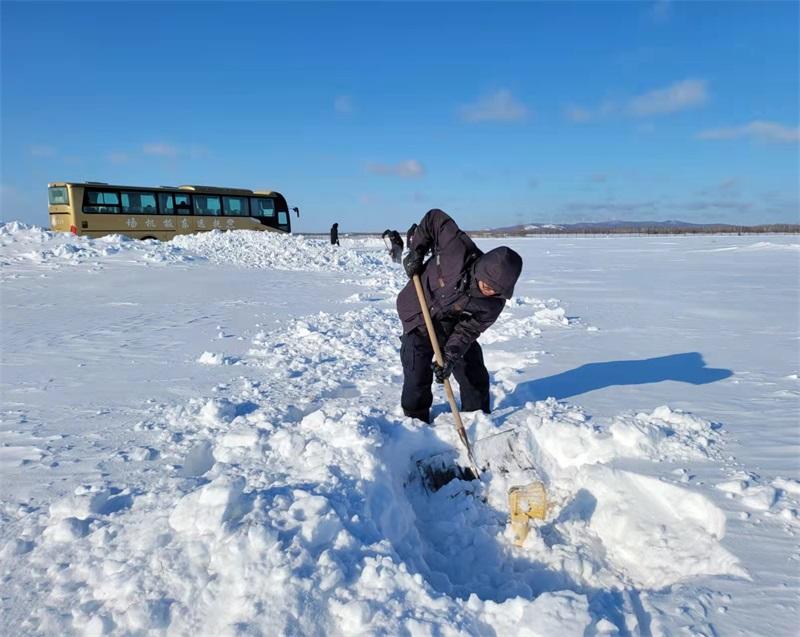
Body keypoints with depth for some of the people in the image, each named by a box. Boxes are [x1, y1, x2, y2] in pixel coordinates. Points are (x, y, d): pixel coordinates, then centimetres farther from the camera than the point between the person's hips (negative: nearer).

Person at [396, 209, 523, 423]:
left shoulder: (494, 304, -23)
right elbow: (434, 218, -19)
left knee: (473, 372, 6)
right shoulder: (458, 249, -34)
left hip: (452, 324, 3)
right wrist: (417, 250, -22)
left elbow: (467, 331, -17)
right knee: (418, 376, -7)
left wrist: (450, 357, -31)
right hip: (418, 314, -3)